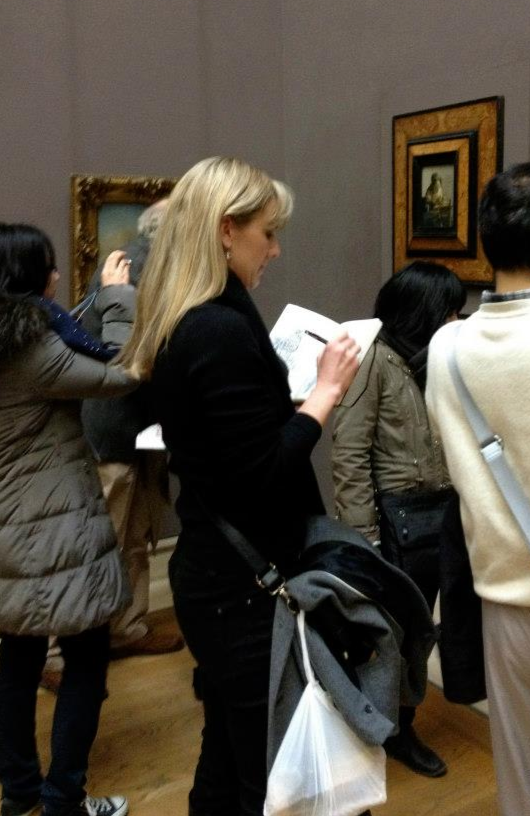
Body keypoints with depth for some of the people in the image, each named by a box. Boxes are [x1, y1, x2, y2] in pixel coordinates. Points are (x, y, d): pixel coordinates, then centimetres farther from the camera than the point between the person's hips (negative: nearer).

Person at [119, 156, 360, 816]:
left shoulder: (177, 325, 7)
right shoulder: (223, 330, -22)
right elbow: (265, 476, -23)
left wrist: (292, 378, 12)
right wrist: (326, 389, -14)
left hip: (209, 569, 10)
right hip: (244, 582, -10)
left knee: (229, 753, 24)